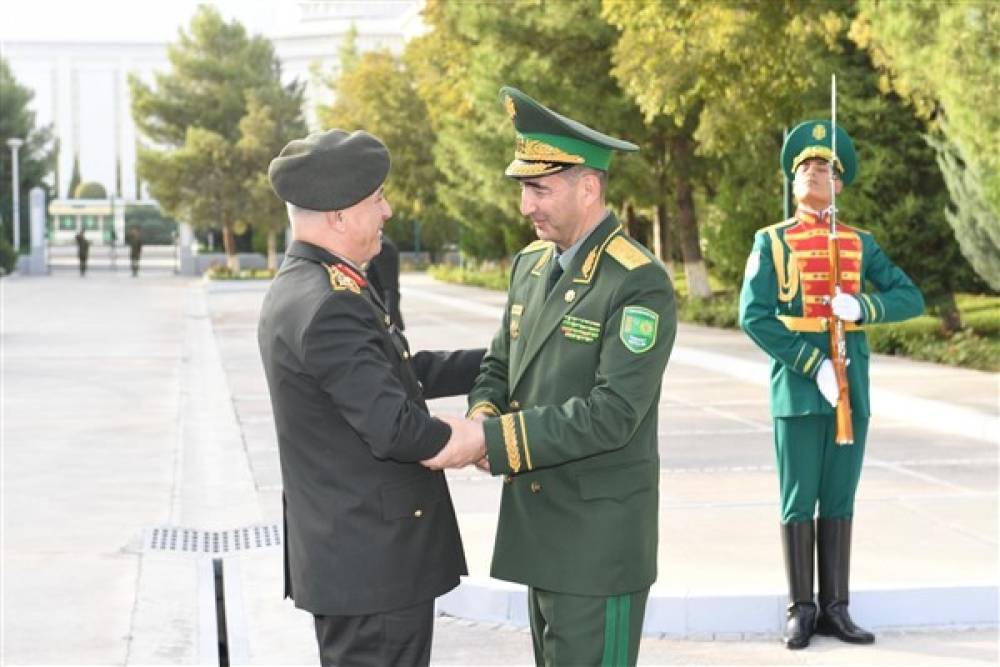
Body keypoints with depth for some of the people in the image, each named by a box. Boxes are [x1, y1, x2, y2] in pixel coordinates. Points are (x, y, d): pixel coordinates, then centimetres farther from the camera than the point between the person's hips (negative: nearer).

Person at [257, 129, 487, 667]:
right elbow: (394, 429, -26)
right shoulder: (328, 307, -23)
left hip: (350, 554, 10)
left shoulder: (301, 288, 10)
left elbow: (398, 372, 16)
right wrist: (458, 439, -6)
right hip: (373, 561, -10)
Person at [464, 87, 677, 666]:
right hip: (538, 529, 8)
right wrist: (483, 417, -10)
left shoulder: (641, 285, -17)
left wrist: (496, 442, -25)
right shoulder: (530, 265, 9)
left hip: (601, 537, -8)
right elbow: (499, 367, 14)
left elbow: (612, 413, -24)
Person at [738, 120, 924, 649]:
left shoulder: (859, 244, 11)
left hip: (851, 388, 3)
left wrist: (862, 306, -15)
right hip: (798, 388, -3)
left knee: (840, 502, 7)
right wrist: (813, 364, -15)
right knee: (799, 502, 2)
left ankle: (835, 608, 13)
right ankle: (801, 610, 9)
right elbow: (753, 316, -8)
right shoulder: (772, 242, 2)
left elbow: (910, 298, 5)